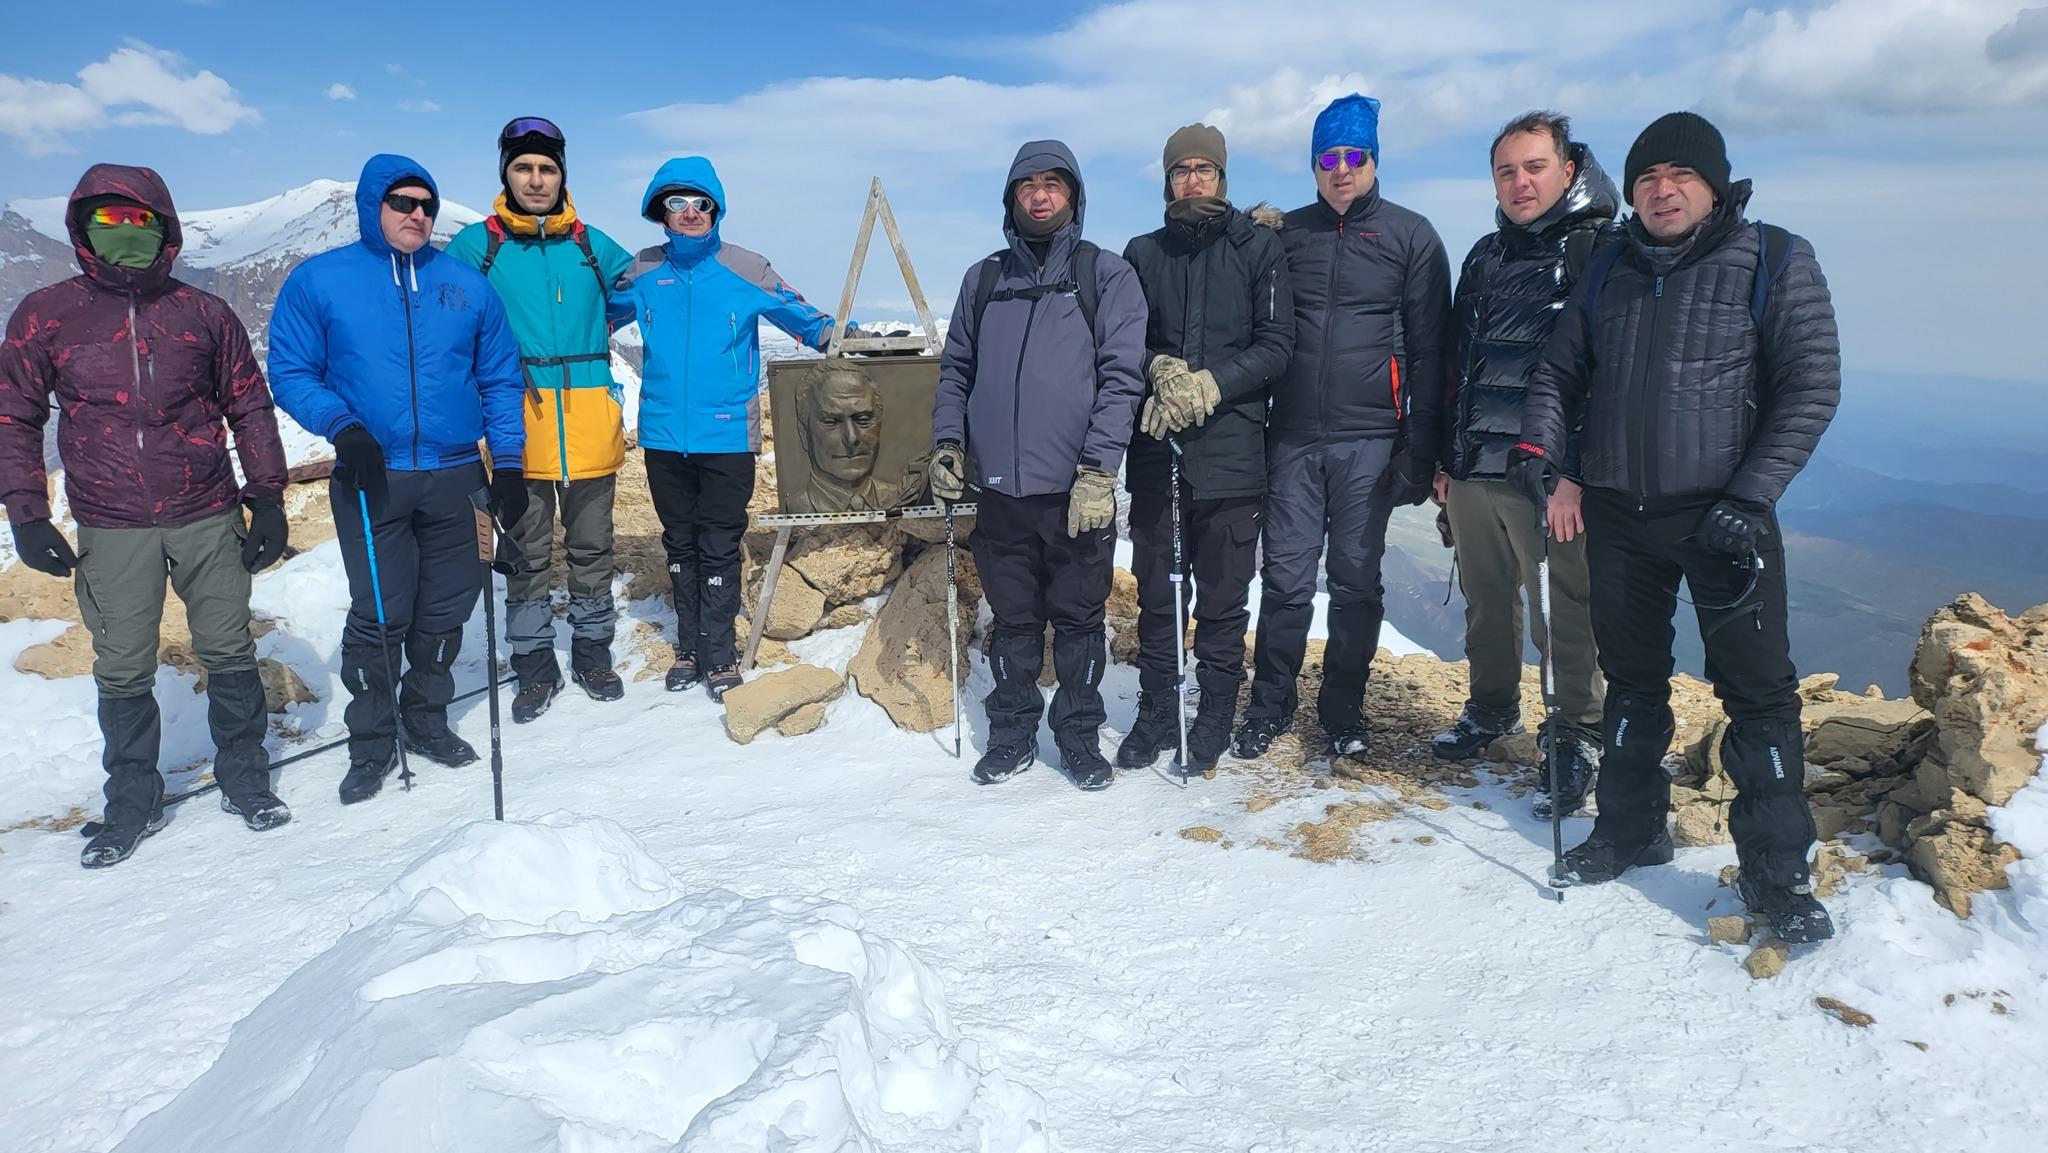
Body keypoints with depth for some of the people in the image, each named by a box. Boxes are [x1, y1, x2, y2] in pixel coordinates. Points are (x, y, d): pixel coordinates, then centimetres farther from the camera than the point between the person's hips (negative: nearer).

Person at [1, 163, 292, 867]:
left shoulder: (203, 313, 4)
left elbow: (250, 408, 9)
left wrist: (267, 499, 5)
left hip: (209, 518, 0)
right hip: (110, 530, 0)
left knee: (230, 655, 6)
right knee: (123, 673, 6)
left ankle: (245, 779, 22)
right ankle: (132, 802, 21)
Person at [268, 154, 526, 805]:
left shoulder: (466, 285, 10)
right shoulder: (319, 281, 3)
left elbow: (500, 379, 12)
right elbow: (290, 373, 2)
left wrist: (507, 462, 4)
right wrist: (342, 427, -15)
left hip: (454, 477, 3)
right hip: (372, 480, -3)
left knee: (446, 608, 10)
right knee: (380, 615, -3)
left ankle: (426, 718, 29)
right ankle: (371, 742, 14)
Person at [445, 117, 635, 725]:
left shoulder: (590, 243, 8)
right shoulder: (476, 245, 2)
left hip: (590, 421, 2)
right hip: (518, 420, -2)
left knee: (592, 546, 11)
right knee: (526, 552, 7)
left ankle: (592, 650, 26)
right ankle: (535, 665, 19)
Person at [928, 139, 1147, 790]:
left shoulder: (1107, 276, 2)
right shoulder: (984, 280, 13)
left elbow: (1121, 377, -6)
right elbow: (956, 369, 18)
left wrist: (1097, 470, -15)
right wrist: (947, 444, 3)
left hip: (1078, 488, -3)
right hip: (1000, 488, 3)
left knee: (1079, 617, 6)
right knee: (1012, 619, 10)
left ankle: (1079, 735, 20)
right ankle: (1012, 733, 24)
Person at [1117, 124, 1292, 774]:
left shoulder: (1259, 246, 4)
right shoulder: (1143, 254, 12)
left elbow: (1276, 346, -2)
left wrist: (1209, 384, -15)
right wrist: (1160, 369, -11)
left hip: (1230, 449, -3)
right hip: (1155, 451, 3)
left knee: (1222, 598, 4)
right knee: (1155, 591, 9)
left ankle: (1215, 717, 17)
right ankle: (1156, 713, 21)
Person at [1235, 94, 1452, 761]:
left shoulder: (1410, 237, 4)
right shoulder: (1286, 235, 10)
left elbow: (1430, 349, 2)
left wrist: (1420, 449, -4)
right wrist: (1251, 428, 6)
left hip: (1369, 442, -1)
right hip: (1292, 438, 2)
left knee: (1356, 580, 5)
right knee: (1286, 577, 2)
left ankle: (1343, 709, 18)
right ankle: (1271, 705, 15)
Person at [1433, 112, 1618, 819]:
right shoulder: (1486, 257, 16)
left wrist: (1577, 473, -18)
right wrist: (1445, 458, 16)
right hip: (1474, 470, 6)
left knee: (1565, 615, -2)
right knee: (1486, 602, 15)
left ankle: (1580, 736, 14)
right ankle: (1493, 709, 33)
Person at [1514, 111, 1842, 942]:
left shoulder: (1774, 262, -3)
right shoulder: (1609, 270, 9)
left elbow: (1811, 389, -7)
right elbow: (1560, 371, 15)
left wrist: (1749, 498, -15)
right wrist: (1535, 445, -3)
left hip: (1723, 513, -4)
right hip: (1618, 511, 4)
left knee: (1758, 687, -3)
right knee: (1632, 678, 14)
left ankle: (1776, 871, 7)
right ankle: (1631, 828, 28)